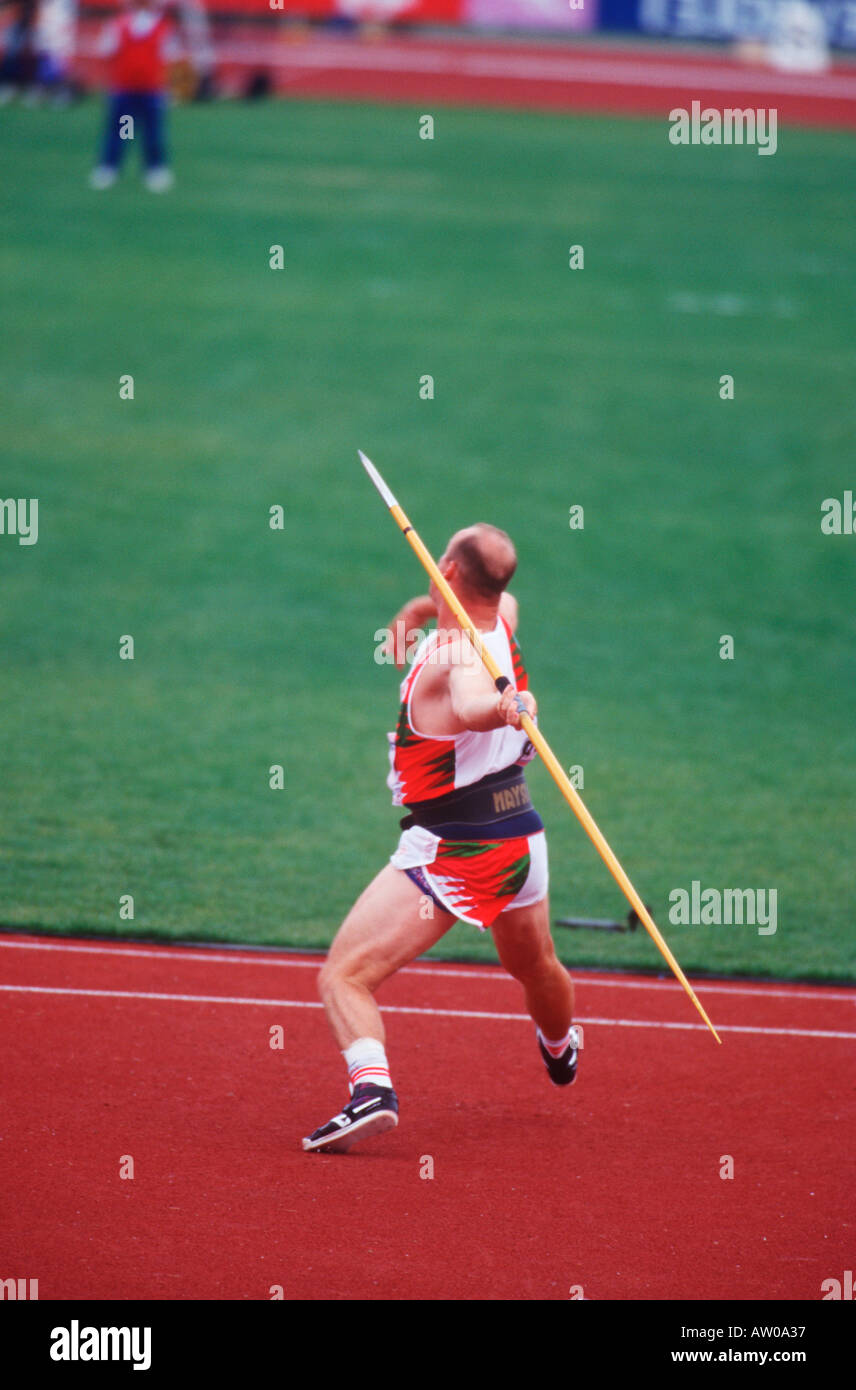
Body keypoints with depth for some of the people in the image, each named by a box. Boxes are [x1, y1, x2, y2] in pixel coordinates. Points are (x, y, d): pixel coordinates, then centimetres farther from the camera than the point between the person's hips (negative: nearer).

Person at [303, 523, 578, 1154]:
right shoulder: (503, 622, 1)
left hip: (449, 852, -8)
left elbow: (470, 702, -48)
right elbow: (500, 595, 28)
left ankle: (371, 1086, -35)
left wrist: (500, 707, -69)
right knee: (536, 967, 36)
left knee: (343, 976, -13)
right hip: (521, 837, 8)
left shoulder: (454, 653, -23)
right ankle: (562, 1051, 62)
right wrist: (426, 607, 16)